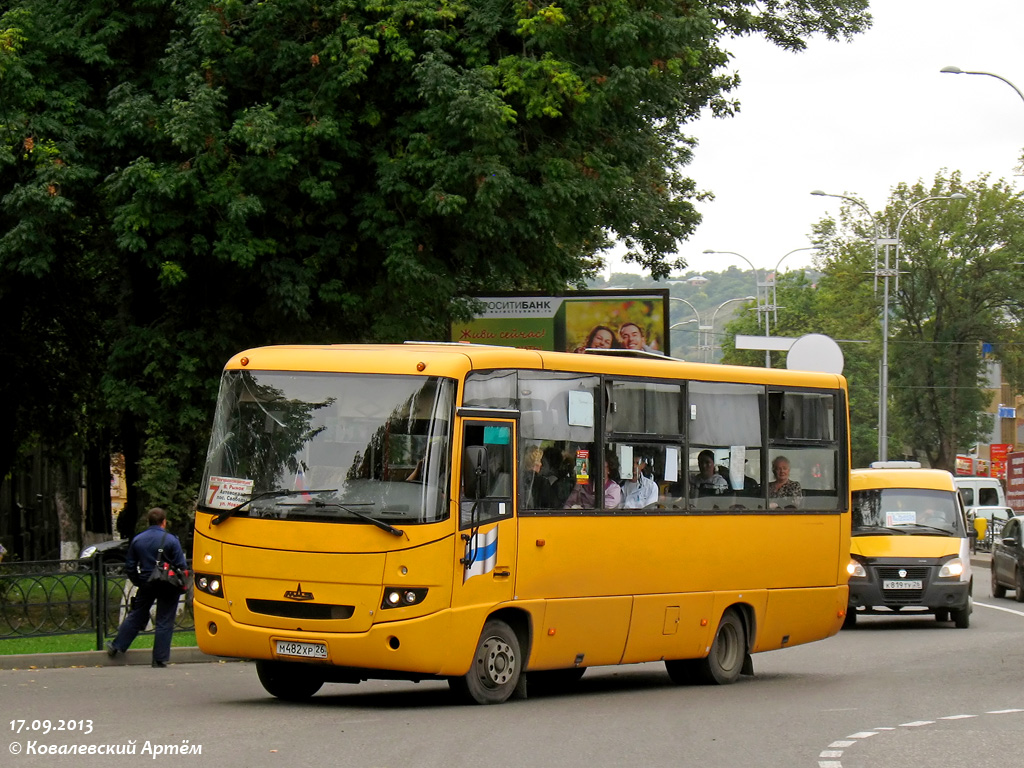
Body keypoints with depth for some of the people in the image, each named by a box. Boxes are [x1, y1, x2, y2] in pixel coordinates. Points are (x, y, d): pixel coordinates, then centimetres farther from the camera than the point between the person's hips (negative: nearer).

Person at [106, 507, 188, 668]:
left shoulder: (137, 540, 2)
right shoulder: (171, 540, -11)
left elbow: (129, 566, 8)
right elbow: (180, 566, -11)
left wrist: (138, 582, 21)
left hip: (146, 584, 3)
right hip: (167, 587, -3)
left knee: (135, 616, 18)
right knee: (164, 622, 4)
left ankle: (116, 646, 23)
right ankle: (160, 659, 4)